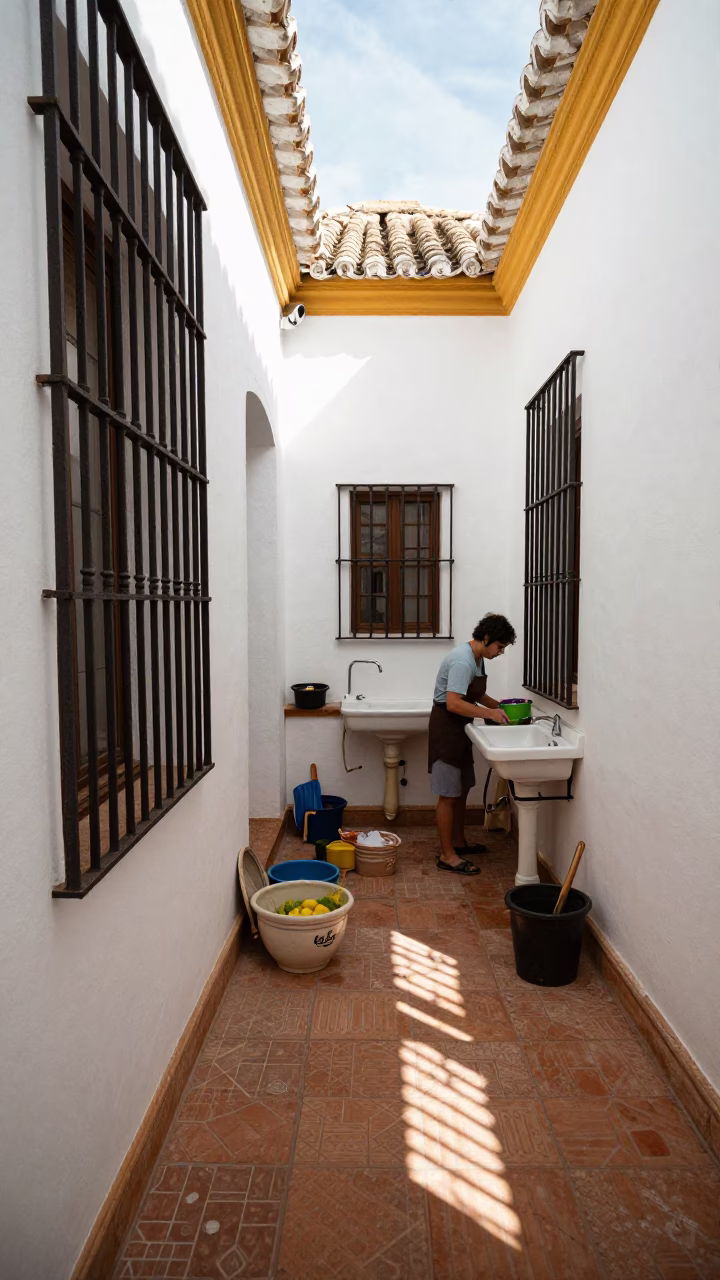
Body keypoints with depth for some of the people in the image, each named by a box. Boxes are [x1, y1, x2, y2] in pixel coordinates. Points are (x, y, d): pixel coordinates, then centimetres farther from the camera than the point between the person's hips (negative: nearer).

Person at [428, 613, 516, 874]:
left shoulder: (477, 659, 8)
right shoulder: (462, 661, -23)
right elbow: (453, 703, -30)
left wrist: (499, 705, 7)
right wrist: (489, 713, -24)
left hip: (460, 728, 10)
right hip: (446, 728, -10)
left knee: (462, 788, 18)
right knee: (448, 794, -3)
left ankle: (458, 841, 33)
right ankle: (447, 855, 5)